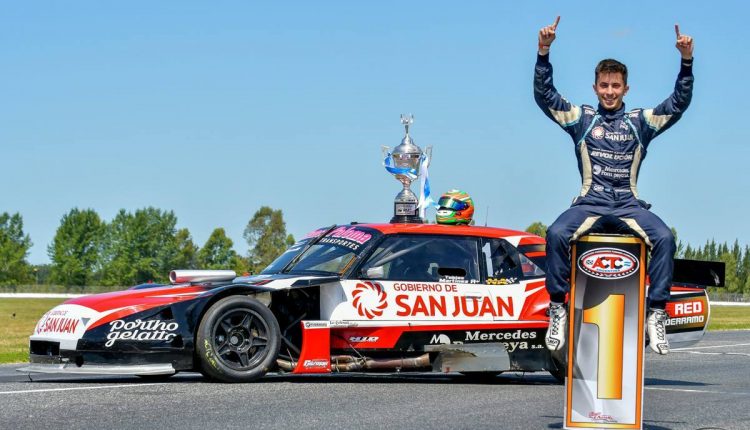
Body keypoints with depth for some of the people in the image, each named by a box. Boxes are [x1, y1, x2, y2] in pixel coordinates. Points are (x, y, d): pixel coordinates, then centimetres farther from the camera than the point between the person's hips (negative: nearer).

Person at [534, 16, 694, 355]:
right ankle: (558, 308, -20)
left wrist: (686, 60, -9)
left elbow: (679, 103, 4)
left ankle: (656, 313, -22)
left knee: (664, 237, -29)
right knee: (556, 233, -32)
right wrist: (543, 52, -10)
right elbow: (543, 95, 3)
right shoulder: (581, 118, 12)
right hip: (589, 204, -1)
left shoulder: (641, 121, 13)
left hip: (629, 206, 1)